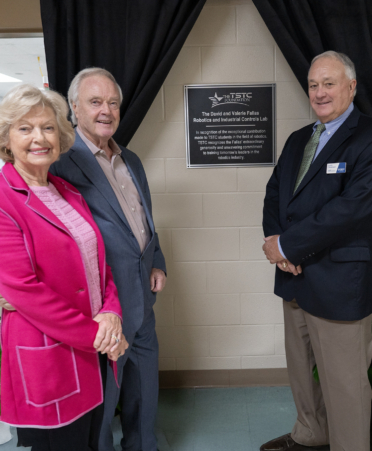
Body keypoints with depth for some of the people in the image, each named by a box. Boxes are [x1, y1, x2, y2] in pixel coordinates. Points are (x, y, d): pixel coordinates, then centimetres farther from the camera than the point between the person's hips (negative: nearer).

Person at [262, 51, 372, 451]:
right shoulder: (298, 140, 13)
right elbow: (274, 193, 11)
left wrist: (287, 244, -18)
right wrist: (277, 242, -8)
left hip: (340, 283, -8)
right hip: (296, 276, 8)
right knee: (300, 368, 22)